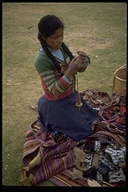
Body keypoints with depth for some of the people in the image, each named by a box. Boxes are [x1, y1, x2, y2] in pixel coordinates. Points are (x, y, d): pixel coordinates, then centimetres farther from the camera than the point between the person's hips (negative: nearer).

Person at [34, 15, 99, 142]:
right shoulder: (42, 59, -30)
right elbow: (55, 91, -28)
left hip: (71, 95, 7)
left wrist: (83, 61, -23)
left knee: (90, 118, 27)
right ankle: (52, 123, 24)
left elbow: (80, 69, 0)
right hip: (57, 104, -7)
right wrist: (70, 71, -39)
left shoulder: (62, 47, -8)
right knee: (82, 130, 7)